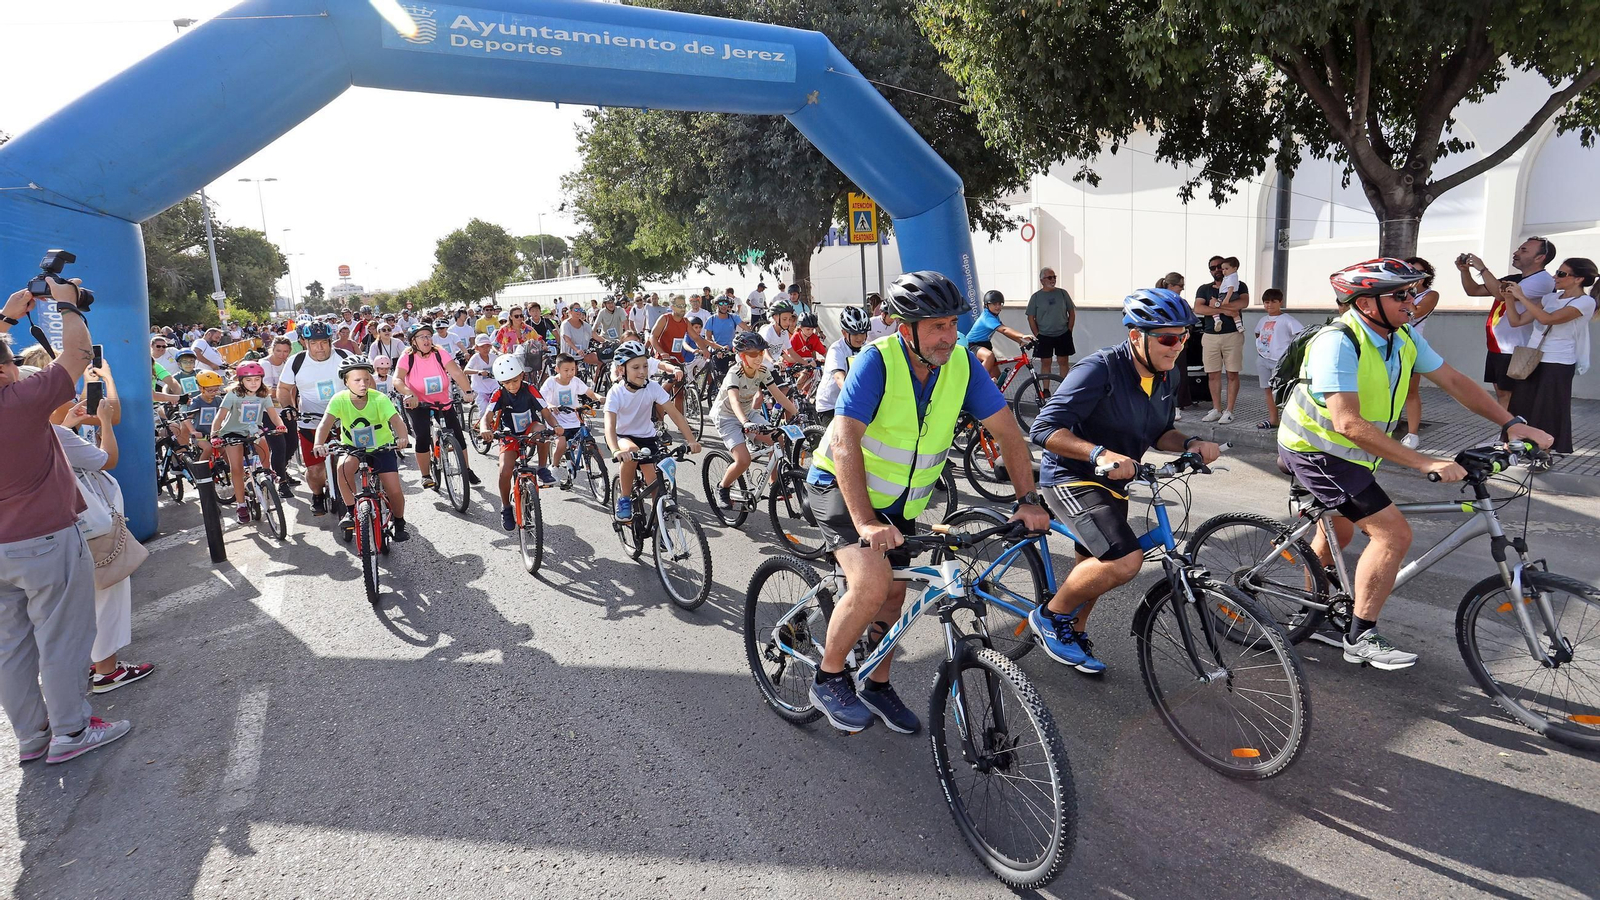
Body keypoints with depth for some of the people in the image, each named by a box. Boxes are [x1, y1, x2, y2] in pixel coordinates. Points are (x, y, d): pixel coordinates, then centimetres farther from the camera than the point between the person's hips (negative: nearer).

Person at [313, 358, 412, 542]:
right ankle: (351, 511, -13)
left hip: (381, 447, -1)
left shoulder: (379, 399, -20)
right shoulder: (340, 399, -17)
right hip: (352, 447, 1)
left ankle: (399, 524, 17)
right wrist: (319, 444, -48)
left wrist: (402, 437, -55)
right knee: (344, 466, -34)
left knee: (394, 490, -13)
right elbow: (325, 423, -28)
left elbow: (396, 420, -34)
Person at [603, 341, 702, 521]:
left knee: (654, 482, -12)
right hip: (623, 436, -2)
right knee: (631, 450, -36)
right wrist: (616, 451, -53)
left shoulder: (653, 388, -15)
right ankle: (624, 499, -17)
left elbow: (675, 414, -16)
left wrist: (691, 440, -29)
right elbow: (610, 425, -34)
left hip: (647, 437, 2)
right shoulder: (616, 392, -21)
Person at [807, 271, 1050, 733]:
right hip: (842, 486, -6)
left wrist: (1028, 499, -16)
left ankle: (878, 687, 34)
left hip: (898, 500, 6)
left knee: (894, 592, 12)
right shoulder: (878, 360, -26)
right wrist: (865, 522, -44)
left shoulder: (961, 362, -11)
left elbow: (1006, 428, -7)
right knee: (872, 583, -24)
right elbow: (844, 440, -35)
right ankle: (828, 679, -1)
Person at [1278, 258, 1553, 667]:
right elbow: (1348, 423, -36)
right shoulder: (1338, 343, -29)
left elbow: (1453, 380, 6)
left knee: (1338, 532, 23)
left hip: (1346, 452, 10)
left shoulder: (1404, 337, -1)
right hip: (1316, 450, -10)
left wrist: (1511, 423, -5)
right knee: (1393, 532, -15)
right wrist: (1425, 463, -37)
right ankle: (1361, 637, -3)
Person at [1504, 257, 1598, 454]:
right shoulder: (1551, 298, 11)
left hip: (1557, 366, -6)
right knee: (1521, 412, 6)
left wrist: (1521, 296, -19)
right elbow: (1517, 321, 12)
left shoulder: (1585, 302, -9)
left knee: (1549, 416, -2)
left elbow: (1547, 319, -23)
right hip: (1530, 361, 6)